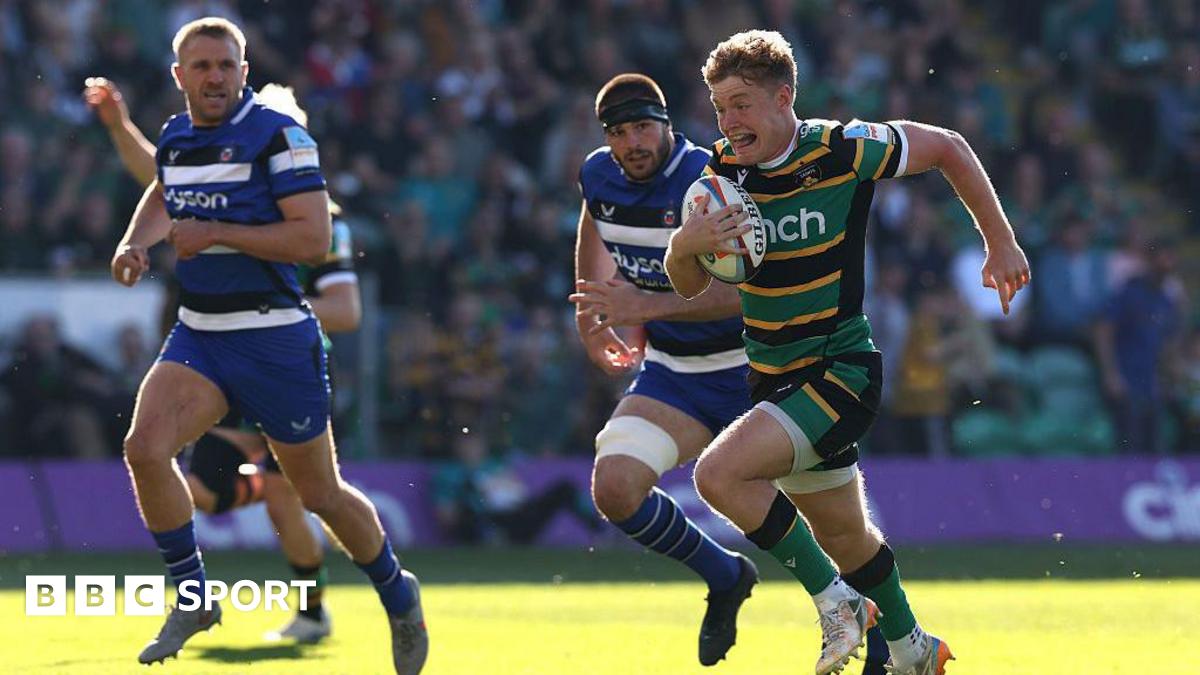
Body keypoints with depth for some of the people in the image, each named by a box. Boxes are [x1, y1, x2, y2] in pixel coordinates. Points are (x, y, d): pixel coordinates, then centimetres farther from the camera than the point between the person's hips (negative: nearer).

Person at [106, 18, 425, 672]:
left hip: (275, 340, -5)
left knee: (320, 495, 5)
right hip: (197, 336, 5)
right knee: (144, 447, -18)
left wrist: (216, 233, -23)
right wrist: (133, 243, 10)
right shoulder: (175, 138, 7)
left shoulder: (277, 134, -13)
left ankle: (398, 595, 31)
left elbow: (314, 238, -20)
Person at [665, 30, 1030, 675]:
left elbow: (948, 148, -1)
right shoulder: (723, 171, -2)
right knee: (844, 536, 18)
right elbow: (688, 284, 2)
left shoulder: (844, 150, -16)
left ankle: (836, 599, -9)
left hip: (841, 371, -6)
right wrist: (684, 244, -21)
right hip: (773, 379, 6)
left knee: (720, 474, -24)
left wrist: (1000, 241, 2)